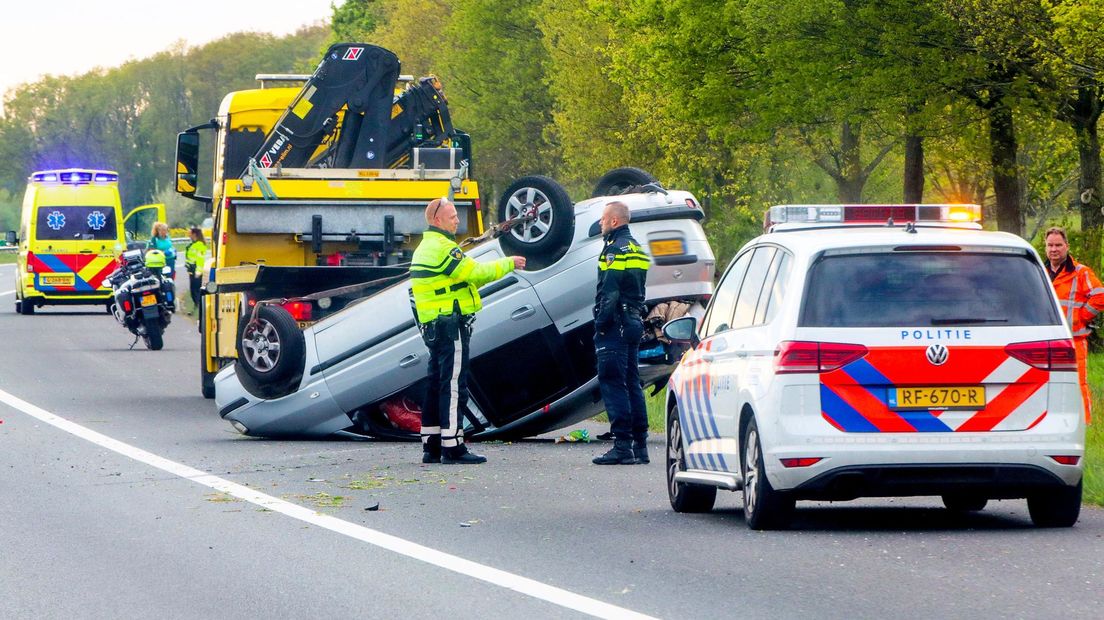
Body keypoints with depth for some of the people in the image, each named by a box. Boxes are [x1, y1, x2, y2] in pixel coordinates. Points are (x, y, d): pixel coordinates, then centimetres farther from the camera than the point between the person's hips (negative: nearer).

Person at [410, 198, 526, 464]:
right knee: (453, 383, -9)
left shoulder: (426, 247, 19)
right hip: (451, 323, -11)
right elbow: (475, 272, -17)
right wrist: (509, 263, -5)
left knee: (437, 383, 12)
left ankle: (431, 447, 15)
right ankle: (453, 448, -11)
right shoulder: (441, 248, -14)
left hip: (434, 326, 11)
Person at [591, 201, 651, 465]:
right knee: (631, 382, 12)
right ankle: (640, 445, 12)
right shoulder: (636, 248, 17)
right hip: (634, 322, 10)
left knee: (612, 382, -9)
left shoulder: (615, 249, -12)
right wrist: (635, 318, 21)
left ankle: (622, 445, -15)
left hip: (616, 324, -10)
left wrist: (600, 324, -16)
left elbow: (610, 292, -19)